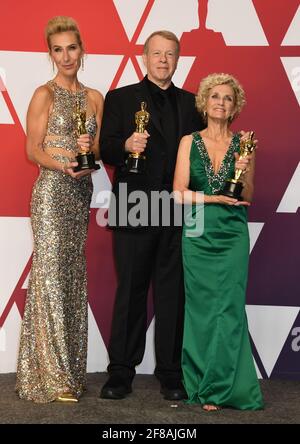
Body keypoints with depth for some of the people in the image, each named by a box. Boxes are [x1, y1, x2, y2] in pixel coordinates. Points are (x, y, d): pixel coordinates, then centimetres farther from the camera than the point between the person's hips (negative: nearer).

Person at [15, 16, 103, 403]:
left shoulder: (94, 98, 13)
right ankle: (50, 375, 2)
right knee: (50, 276, -6)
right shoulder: (44, 95, -2)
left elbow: (100, 147, 13)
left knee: (74, 278, 8)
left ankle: (69, 369, 17)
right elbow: (33, 150, -5)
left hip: (82, 192, 6)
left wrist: (91, 149, -10)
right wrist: (65, 166, -22)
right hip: (52, 192, -6)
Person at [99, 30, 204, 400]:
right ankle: (121, 372, 13)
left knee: (172, 295, 6)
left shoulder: (190, 103, 14)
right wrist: (126, 145, -22)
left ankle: (170, 373, 15)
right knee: (130, 293, 5)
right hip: (134, 213, -2)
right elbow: (105, 151, 0)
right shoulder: (120, 99, 7)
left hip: (178, 214, 2)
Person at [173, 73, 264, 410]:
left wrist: (244, 173, -13)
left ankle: (220, 388, 8)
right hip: (198, 234, 0)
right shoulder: (190, 142, 5)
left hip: (232, 235, 0)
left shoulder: (243, 144, 6)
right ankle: (202, 384, 16)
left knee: (228, 307, -3)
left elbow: (247, 197, 5)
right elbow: (179, 192, -2)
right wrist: (217, 198, -12)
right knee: (201, 307, 4)